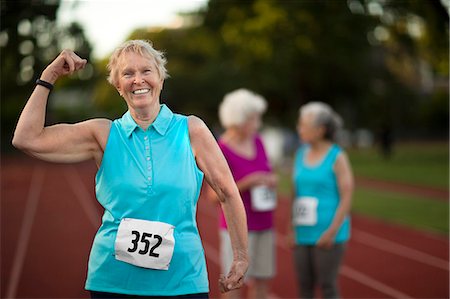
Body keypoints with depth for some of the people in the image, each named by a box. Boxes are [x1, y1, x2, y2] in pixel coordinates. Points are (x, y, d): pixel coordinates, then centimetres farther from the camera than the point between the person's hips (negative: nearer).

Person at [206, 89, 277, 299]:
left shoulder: (256, 142, 5)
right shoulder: (220, 150, -14)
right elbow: (215, 195, -16)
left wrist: (271, 180, -6)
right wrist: (249, 182, -23)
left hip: (263, 225, 7)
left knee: (262, 281, 9)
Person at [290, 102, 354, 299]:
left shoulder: (337, 157, -7)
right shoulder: (301, 154, 9)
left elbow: (347, 197, -9)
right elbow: (296, 192, 12)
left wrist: (332, 231, -15)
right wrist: (292, 229, 6)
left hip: (327, 234, -5)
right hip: (303, 233, 5)